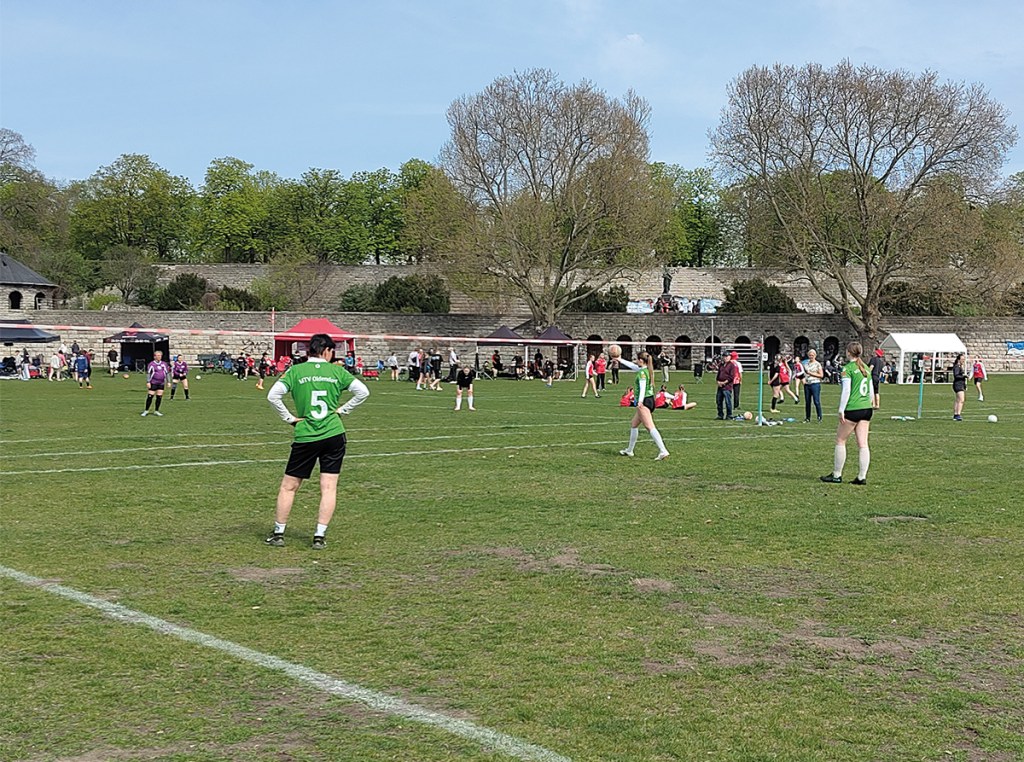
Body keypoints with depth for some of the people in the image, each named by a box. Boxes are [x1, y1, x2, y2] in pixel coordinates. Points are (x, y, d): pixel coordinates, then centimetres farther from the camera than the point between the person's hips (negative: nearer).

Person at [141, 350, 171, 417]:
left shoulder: (164, 364, 8)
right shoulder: (151, 364, -4)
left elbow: (167, 373, 14)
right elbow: (148, 373, -4)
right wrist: (148, 382, -11)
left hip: (161, 383, 4)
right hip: (153, 383, -4)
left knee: (159, 397, 5)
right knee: (150, 397, -5)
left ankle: (156, 411, 16)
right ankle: (146, 411, 5)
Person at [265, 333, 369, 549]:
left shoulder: (295, 371, 0)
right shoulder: (337, 371, 3)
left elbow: (273, 395, -9)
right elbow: (363, 392, 1)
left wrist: (289, 418, 0)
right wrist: (342, 410, 7)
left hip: (305, 437, 0)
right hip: (334, 434, 1)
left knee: (288, 486, 11)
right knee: (329, 488, 5)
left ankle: (278, 533, 16)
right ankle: (320, 536, 2)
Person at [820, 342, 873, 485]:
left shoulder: (848, 368, -7)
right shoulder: (866, 368, 14)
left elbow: (846, 391, -13)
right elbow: (871, 391, 19)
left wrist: (841, 410, -10)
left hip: (852, 409, -7)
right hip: (867, 409, 7)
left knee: (840, 441, 5)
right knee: (863, 444, 5)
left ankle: (836, 475, 9)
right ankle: (862, 477, 4)